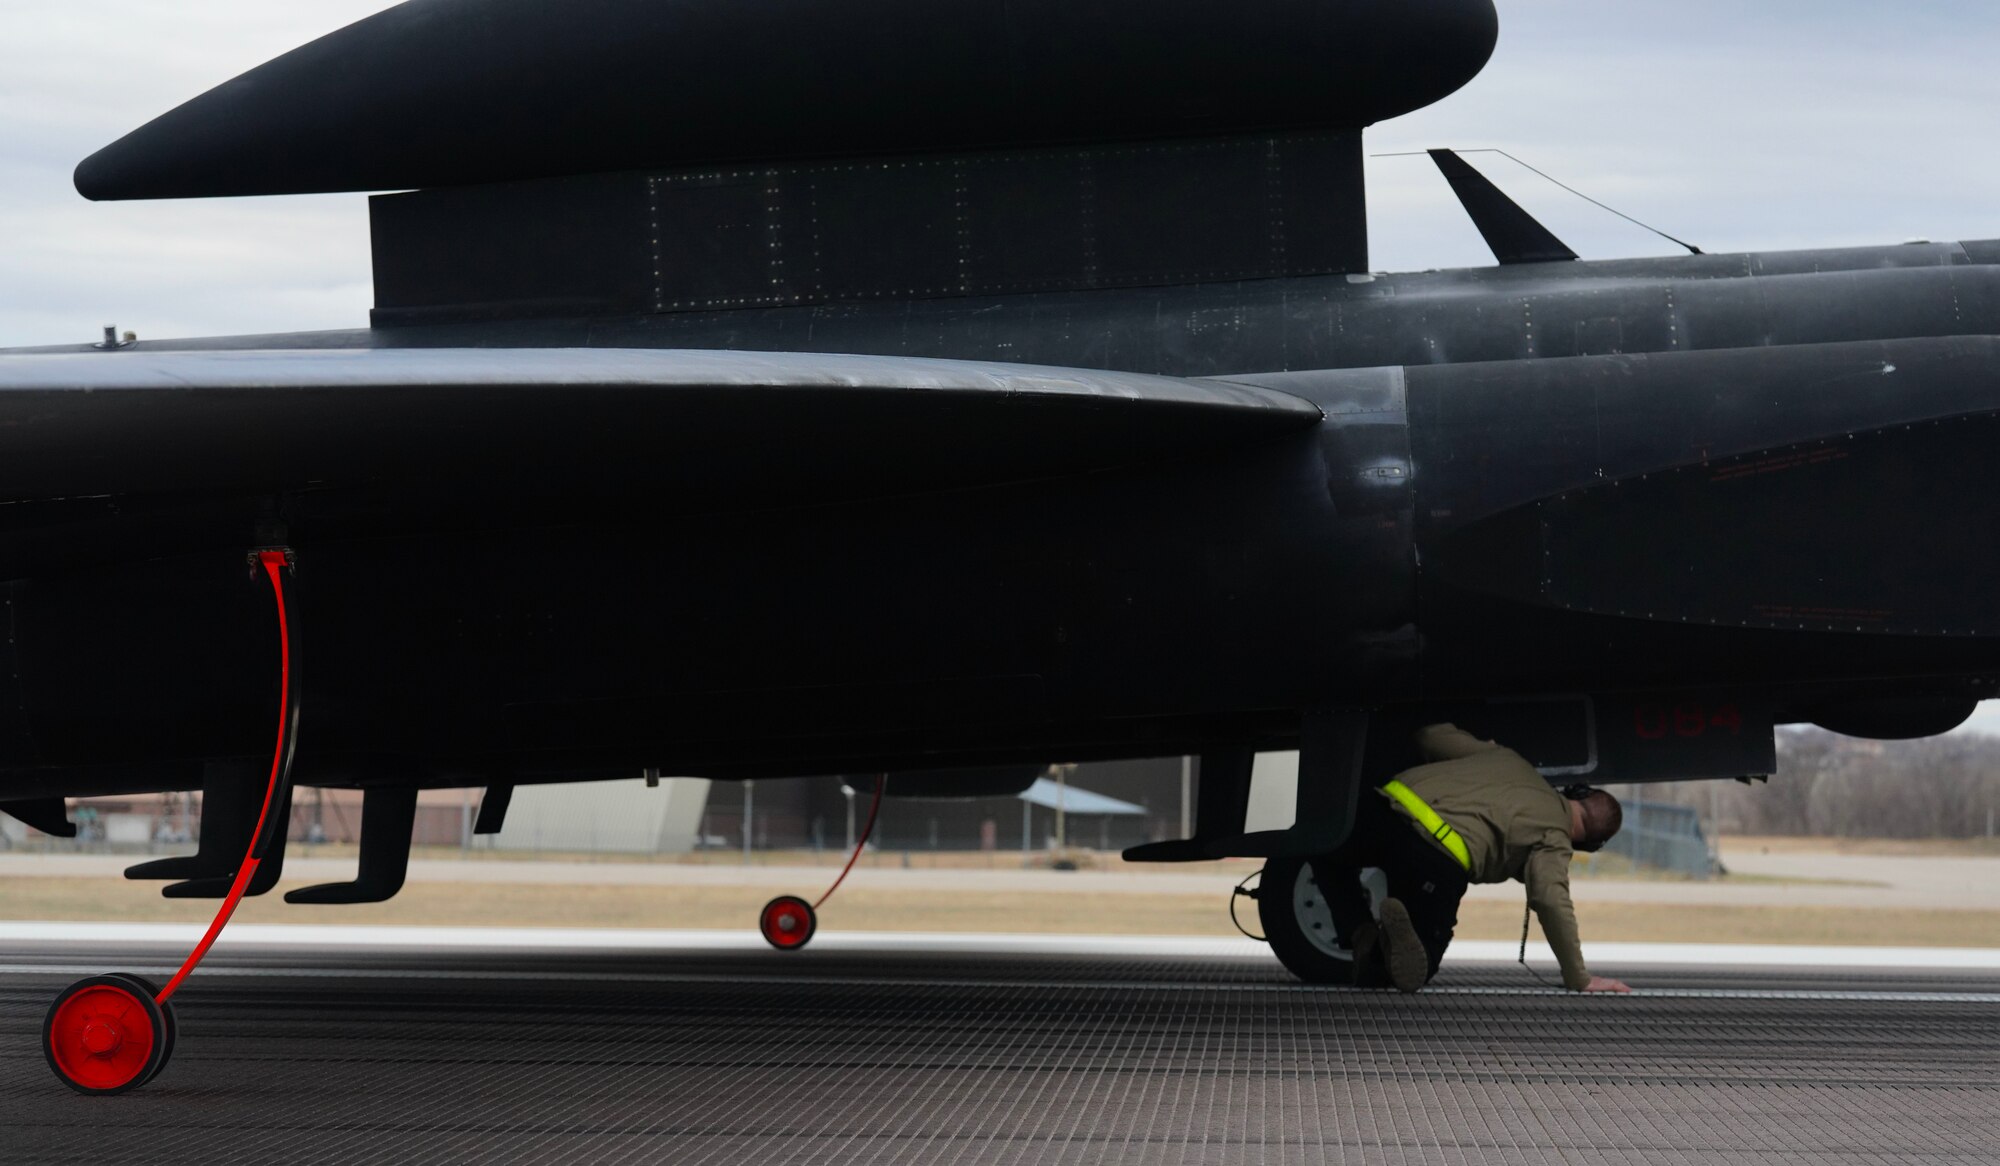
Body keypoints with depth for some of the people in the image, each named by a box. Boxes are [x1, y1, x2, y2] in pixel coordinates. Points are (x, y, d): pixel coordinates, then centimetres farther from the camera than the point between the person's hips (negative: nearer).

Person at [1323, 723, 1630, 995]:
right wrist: (1579, 979, 6)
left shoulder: (1505, 757, 28)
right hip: (1436, 860, -5)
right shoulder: (1553, 837, 12)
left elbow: (1431, 735, 31)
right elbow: (1551, 899, 0)